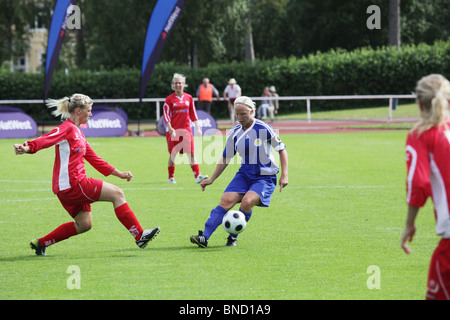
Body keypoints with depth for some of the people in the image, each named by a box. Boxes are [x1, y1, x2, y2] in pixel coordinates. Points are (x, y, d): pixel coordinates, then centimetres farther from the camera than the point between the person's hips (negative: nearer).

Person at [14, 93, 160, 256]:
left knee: (84, 224, 15)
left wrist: (119, 173, 27)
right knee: (117, 194, -9)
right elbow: (45, 140, -29)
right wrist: (27, 148, -49)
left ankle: (40, 243, 21)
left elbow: (94, 159, 26)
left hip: (68, 188, 10)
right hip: (71, 184, -10)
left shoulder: (78, 133, 20)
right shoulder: (67, 128, -10)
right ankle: (139, 235, -5)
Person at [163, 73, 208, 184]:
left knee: (191, 153, -7)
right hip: (173, 131, -2)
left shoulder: (188, 98, 9)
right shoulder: (169, 99, -1)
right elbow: (166, 116, -4)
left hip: (186, 129, 2)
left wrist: (198, 128, 11)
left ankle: (197, 176, -12)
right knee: (173, 154, 4)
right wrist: (170, 129, -16)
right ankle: (171, 177, 16)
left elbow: (193, 114, 15)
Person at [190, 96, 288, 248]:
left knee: (247, 201, -30)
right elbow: (226, 158, 14)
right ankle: (204, 237, -24)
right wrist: (212, 179, 10)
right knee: (226, 200, -19)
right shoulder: (234, 133, 3)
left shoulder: (263, 129, -12)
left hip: (265, 177, -4)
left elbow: (282, 149, -3)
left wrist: (284, 175, -10)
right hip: (244, 175, 4)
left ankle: (233, 236, -10)